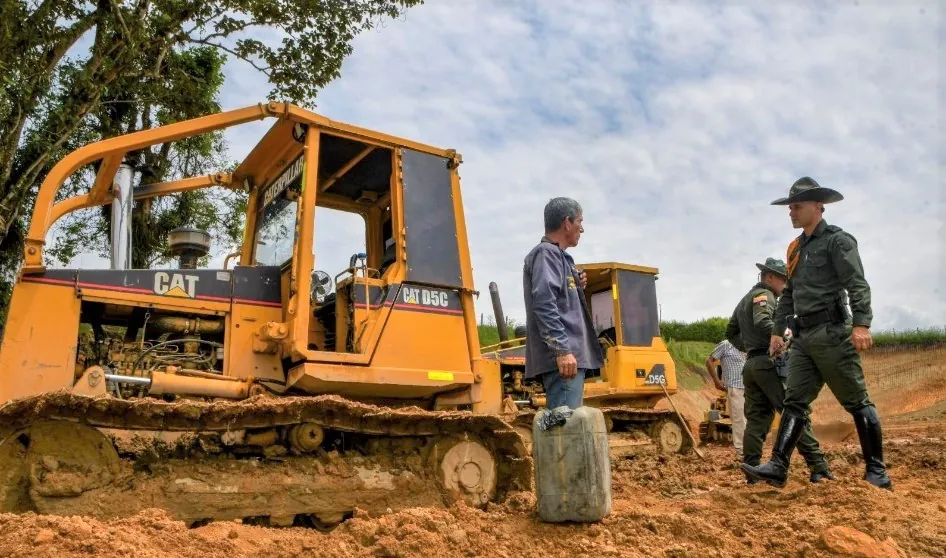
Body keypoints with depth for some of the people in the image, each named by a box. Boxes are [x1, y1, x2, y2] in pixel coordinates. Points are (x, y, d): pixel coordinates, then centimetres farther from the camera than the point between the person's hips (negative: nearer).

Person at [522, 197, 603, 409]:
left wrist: (577, 288, 12)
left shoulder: (557, 255, 23)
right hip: (562, 358, -10)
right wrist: (562, 350, -25)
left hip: (568, 354, 10)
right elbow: (544, 304, -20)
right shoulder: (546, 253, -7)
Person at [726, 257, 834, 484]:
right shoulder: (764, 295, -4)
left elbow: (731, 332, 29)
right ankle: (818, 466, -7)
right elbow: (762, 322, -23)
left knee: (757, 418, 6)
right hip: (770, 363, -9)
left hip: (751, 364, 9)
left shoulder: (744, 300, 24)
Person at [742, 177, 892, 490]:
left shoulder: (837, 240, -5)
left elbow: (858, 285, -16)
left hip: (832, 333, -8)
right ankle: (778, 467, 0)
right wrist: (777, 330, 20)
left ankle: (877, 471, 9)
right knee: (795, 402, 2)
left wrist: (861, 324, -27)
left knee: (856, 402, 0)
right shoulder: (796, 248, 18)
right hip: (803, 336, 8)